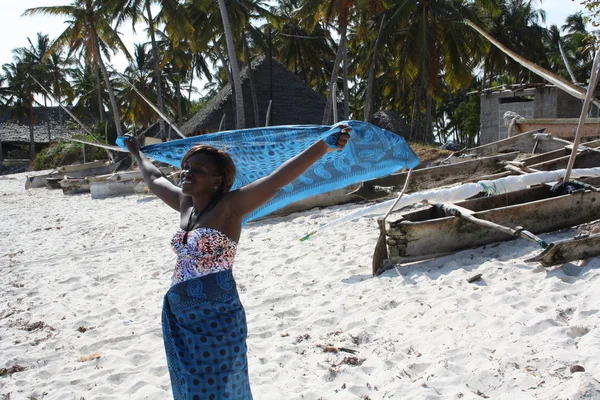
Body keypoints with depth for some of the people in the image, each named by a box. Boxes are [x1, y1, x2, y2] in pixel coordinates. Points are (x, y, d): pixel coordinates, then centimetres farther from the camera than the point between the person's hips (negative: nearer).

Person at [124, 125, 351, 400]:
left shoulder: (229, 207, -14)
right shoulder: (185, 203, 6)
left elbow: (279, 178, -25)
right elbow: (154, 179, 26)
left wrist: (325, 145, -34)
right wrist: (137, 153, 41)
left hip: (216, 319, -7)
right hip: (179, 318, 7)